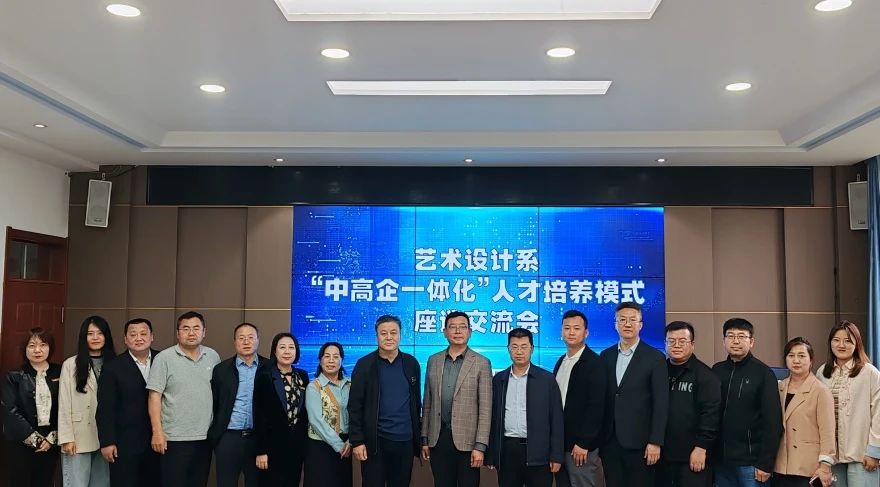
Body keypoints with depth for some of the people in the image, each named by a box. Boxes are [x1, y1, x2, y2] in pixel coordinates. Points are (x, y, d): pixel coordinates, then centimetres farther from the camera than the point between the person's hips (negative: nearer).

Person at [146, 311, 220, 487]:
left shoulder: (213, 357, 7)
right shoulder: (164, 358, -5)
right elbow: (154, 396, -8)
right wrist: (157, 432, -13)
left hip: (205, 437, 4)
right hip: (174, 438, -4)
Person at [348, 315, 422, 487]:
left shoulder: (411, 363, 6)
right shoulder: (365, 364, -3)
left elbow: (416, 402, 11)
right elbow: (355, 406, -4)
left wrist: (418, 437, 10)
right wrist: (356, 440, -9)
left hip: (405, 441, 3)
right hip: (374, 441, -2)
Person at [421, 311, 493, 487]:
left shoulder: (481, 363, -3)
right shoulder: (433, 360, 9)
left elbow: (485, 408, -6)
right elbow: (428, 403, 12)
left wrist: (480, 446, -12)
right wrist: (425, 438, 9)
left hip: (466, 440, -3)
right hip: (438, 438, 3)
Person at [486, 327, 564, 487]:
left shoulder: (547, 379, 0)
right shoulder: (498, 379, 9)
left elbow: (556, 420, -1)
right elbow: (493, 418, 9)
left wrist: (556, 456, -6)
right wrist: (491, 454, 6)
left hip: (537, 453, -2)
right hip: (507, 451, 3)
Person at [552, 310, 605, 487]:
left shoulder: (594, 363, -10)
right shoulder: (561, 361, 12)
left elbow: (597, 406, -16)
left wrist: (583, 443, -18)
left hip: (581, 444, -7)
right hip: (559, 441, 7)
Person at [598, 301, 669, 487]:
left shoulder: (655, 357, -3)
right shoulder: (606, 356, 9)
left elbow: (661, 403, -6)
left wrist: (655, 442, -11)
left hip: (639, 442, -4)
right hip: (610, 441, 4)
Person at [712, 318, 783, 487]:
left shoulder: (763, 373, -4)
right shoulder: (716, 371, 8)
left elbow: (772, 421, -8)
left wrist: (766, 463, -12)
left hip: (750, 461, -4)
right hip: (721, 460, 4)